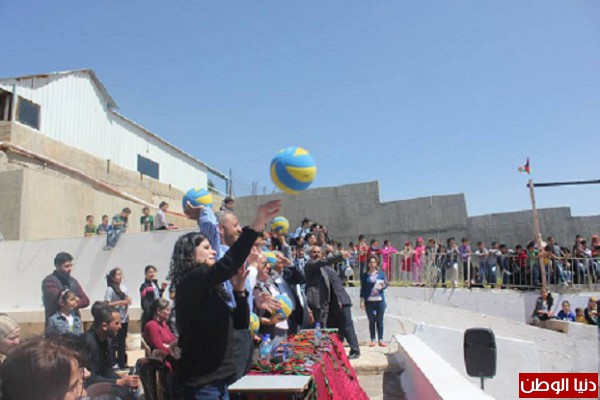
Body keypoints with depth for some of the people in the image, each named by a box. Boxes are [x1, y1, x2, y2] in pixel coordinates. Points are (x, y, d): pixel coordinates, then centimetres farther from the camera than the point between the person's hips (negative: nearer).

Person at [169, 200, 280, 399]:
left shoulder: (211, 288, 13)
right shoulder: (191, 281, -12)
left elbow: (240, 323, 13)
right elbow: (227, 265, -31)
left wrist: (239, 289, 0)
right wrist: (256, 226, -34)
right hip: (201, 381, -8)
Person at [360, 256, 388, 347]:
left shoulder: (381, 273, 7)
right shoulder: (364, 275, 5)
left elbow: (386, 283, 3)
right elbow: (362, 288, 7)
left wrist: (383, 285, -21)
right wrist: (362, 301, 2)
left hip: (380, 300, 0)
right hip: (369, 301, 0)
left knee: (380, 320, 4)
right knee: (371, 321, 5)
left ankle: (380, 340, 10)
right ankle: (372, 340, 11)